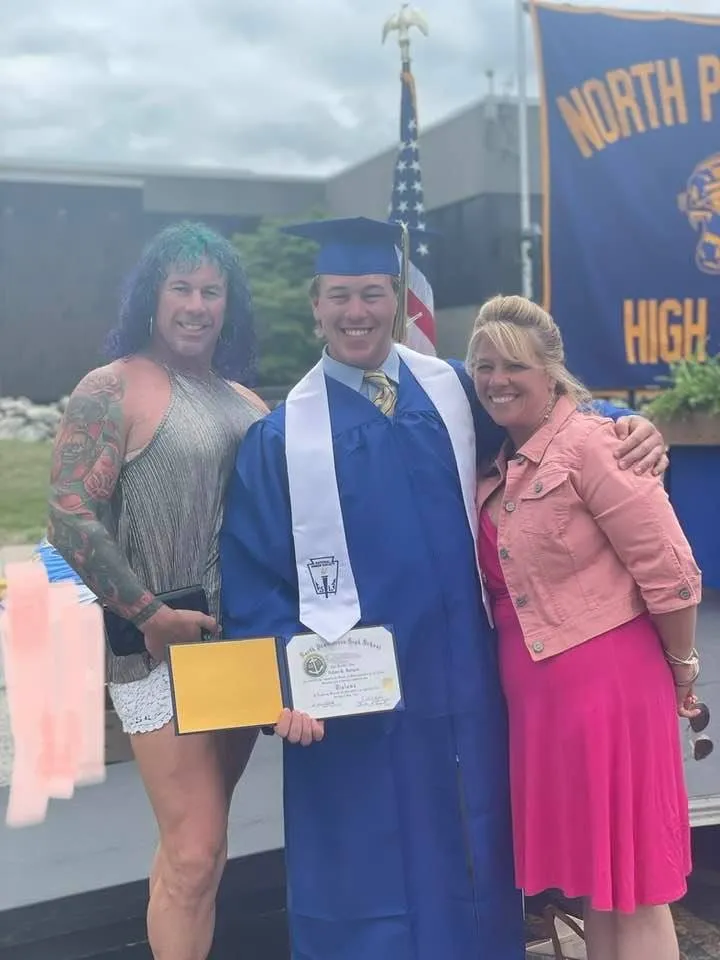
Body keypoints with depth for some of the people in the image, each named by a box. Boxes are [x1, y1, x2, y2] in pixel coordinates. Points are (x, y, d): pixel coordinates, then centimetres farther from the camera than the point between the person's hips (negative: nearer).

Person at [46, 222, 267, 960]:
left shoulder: (245, 401, 12)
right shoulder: (111, 390, -7)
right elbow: (70, 519, -14)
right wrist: (148, 613, -15)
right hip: (161, 648, -6)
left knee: (190, 845, 16)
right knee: (197, 853, -5)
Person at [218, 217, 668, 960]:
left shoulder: (455, 391, 4)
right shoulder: (282, 436, -4)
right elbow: (254, 579, -6)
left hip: (463, 682, 3)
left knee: (473, 861, 17)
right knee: (369, 878, 11)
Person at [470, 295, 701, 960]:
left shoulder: (589, 442, -14)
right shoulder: (497, 467, 10)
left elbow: (669, 570, -14)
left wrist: (682, 669, -4)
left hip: (607, 682, -7)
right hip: (535, 695, 7)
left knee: (632, 888, 5)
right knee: (589, 873, 18)